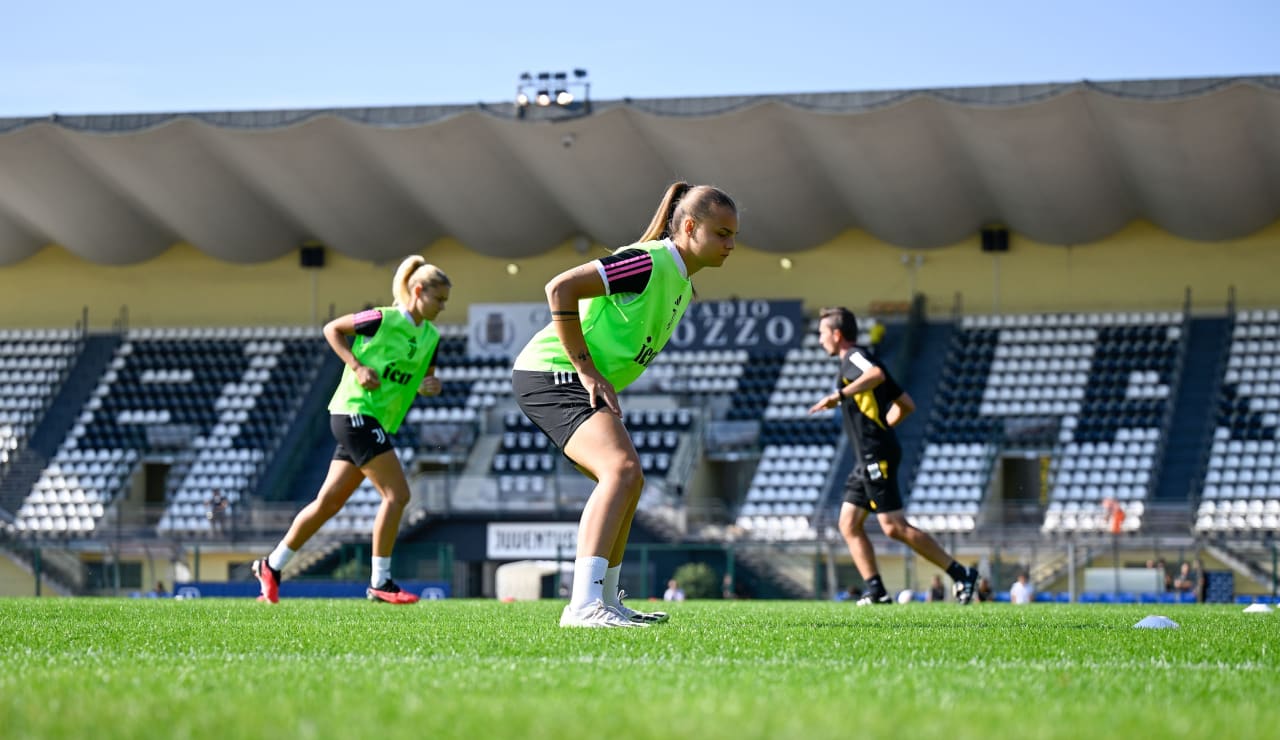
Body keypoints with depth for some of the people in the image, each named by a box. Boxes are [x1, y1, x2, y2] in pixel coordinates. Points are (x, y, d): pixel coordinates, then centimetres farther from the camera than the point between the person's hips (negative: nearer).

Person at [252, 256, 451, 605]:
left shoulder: (430, 337, 9)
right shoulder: (383, 319, -12)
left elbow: (425, 377, 21)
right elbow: (332, 329, -3)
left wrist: (431, 386, -3)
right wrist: (356, 366, -13)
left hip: (377, 422, 8)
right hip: (355, 412, -8)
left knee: (329, 502, 11)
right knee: (397, 494, -14)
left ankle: (272, 566, 21)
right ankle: (380, 583, -8)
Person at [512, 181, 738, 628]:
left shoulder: (680, 285, 14)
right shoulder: (650, 262, -18)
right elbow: (561, 288, -24)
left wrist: (599, 381, 10)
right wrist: (586, 370, -22)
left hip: (584, 383, 11)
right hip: (551, 373, -11)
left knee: (627, 482, 21)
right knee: (622, 469, -27)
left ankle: (606, 602, 30)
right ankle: (584, 604, -38)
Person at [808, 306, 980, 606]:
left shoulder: (854, 356, -6)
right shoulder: (853, 362, 23)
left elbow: (877, 374, -32)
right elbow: (906, 404, 26)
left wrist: (839, 396, -33)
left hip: (876, 456, -10)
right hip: (868, 459, 10)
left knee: (894, 527, -12)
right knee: (849, 524, 6)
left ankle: (960, 574, -10)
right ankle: (876, 591, 1)